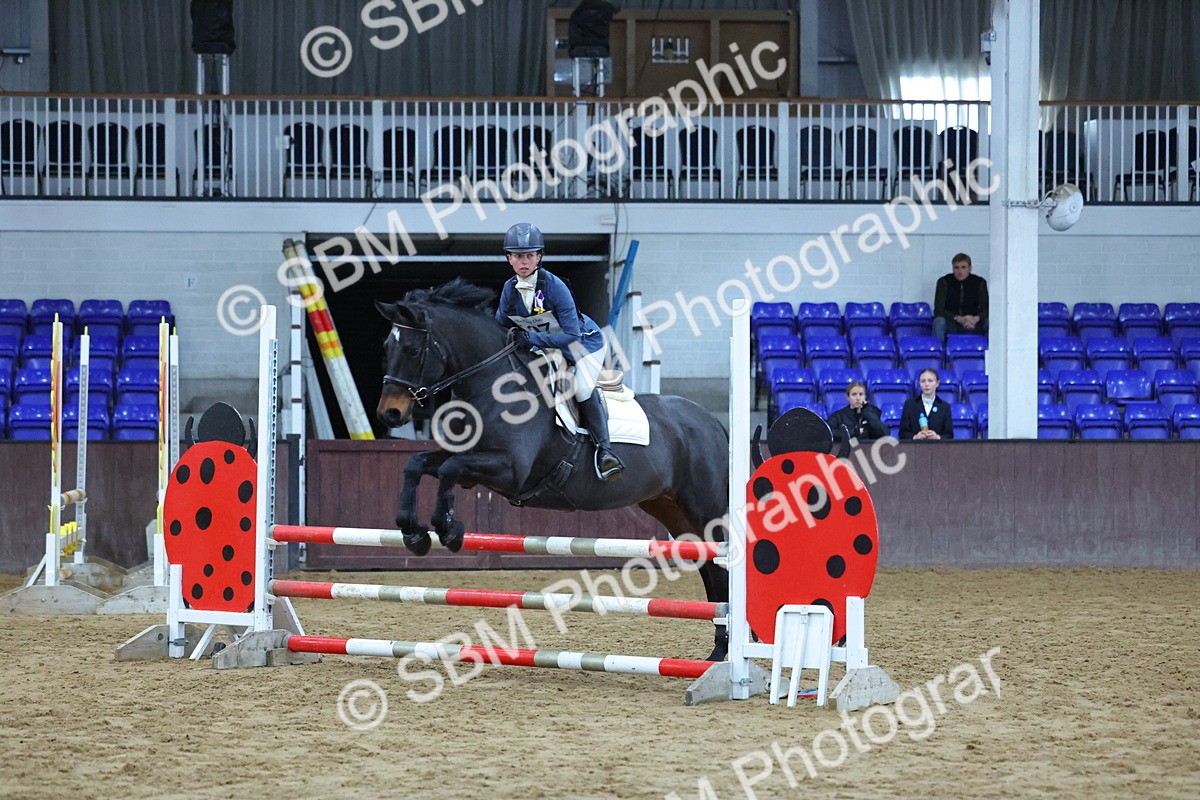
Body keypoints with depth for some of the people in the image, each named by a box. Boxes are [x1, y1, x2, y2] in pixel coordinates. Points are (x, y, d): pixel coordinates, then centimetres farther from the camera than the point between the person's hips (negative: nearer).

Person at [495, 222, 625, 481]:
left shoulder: (554, 287, -27)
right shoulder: (510, 289, -10)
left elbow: (571, 335, -30)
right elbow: (499, 326, 6)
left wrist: (532, 339, -35)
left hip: (585, 342, -7)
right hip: (546, 348, 7)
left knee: (582, 387, -28)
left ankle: (604, 449, -23)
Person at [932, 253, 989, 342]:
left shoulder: (979, 283, 2)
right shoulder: (944, 282, -3)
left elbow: (986, 309, -4)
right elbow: (938, 310, -12)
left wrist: (976, 319, -29)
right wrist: (959, 319, -28)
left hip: (973, 324, 1)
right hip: (951, 323, -1)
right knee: (939, 322, -35)